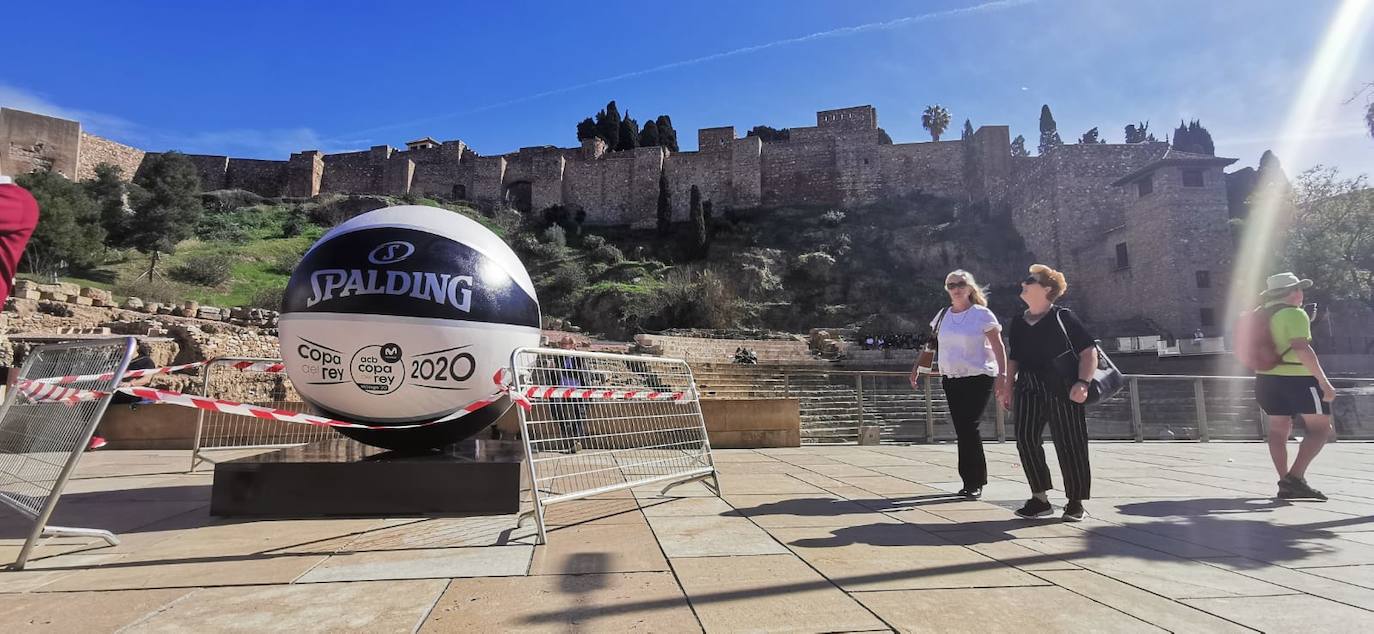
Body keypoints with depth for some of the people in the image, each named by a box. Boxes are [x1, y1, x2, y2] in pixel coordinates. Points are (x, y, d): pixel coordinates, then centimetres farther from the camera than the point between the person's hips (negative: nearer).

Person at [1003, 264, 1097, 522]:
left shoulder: (1063, 317, -2)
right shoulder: (1018, 323, 14)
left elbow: (1089, 351, -6)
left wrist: (1083, 382, -19)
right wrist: (1007, 387, 12)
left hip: (1063, 389, -4)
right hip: (1028, 389, 5)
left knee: (1070, 444, 0)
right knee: (1026, 439, -7)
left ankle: (1075, 502, 17)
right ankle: (1040, 499, 6)